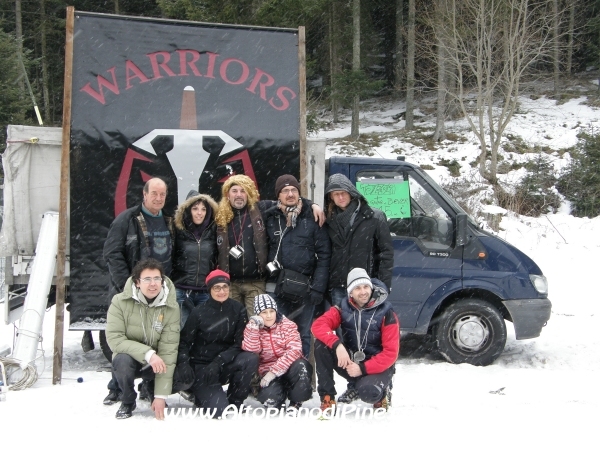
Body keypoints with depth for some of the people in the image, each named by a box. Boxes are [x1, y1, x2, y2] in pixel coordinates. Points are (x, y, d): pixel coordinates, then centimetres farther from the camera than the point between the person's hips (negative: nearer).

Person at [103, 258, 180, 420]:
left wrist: (161, 396, -25)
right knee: (123, 360, -35)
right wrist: (148, 354, -35)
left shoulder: (171, 308, -16)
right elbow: (114, 339, -21)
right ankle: (127, 402, -2)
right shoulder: (120, 302, -16)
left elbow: (168, 350, -20)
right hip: (129, 356, -1)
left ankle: (153, 390, 10)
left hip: (156, 364, 1)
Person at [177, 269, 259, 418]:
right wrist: (183, 365, -23)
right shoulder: (199, 311, -7)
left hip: (226, 365, 3)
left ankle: (234, 402, -5)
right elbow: (185, 341, -3)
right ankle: (201, 394, 13)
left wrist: (219, 362, -21)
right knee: (219, 410, -24)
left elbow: (240, 343, -6)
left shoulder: (238, 309, -2)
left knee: (251, 359, -29)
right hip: (202, 366, -3)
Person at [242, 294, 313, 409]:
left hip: (288, 368, 1)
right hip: (267, 372, 0)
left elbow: (294, 350, -16)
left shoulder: (288, 325, -1)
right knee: (269, 397, -32)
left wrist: (274, 371, -25)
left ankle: (296, 403, -7)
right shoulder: (253, 328, 3)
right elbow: (251, 351, -13)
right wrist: (253, 327, -21)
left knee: (301, 366, -35)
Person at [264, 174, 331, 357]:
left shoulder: (312, 219, -1)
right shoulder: (270, 218, 6)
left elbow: (323, 255, -4)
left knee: (303, 334, 7)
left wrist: (318, 287, -10)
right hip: (276, 287, 2)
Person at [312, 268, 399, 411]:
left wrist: (363, 368, -26)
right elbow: (318, 325, -20)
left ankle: (382, 391, 4)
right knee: (321, 344, -21)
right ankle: (327, 397, -10)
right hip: (350, 361, 3)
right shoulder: (344, 309, -5)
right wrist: (337, 345, -37)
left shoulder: (386, 314, -13)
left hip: (377, 365, -3)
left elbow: (391, 353, -16)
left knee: (367, 393, -36)